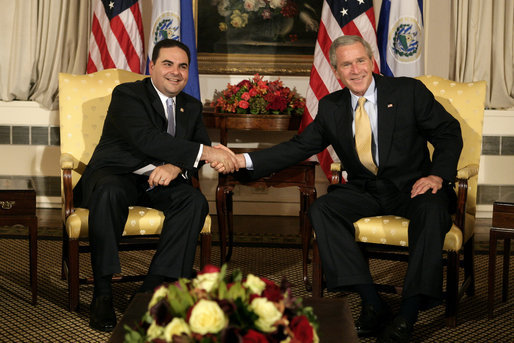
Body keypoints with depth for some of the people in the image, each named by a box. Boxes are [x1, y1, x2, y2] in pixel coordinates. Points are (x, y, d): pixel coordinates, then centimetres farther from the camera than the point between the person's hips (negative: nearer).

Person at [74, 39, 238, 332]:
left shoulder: (191, 106, 15)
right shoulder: (127, 95, -7)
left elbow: (200, 145, 3)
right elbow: (145, 138, -25)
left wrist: (175, 166, -22)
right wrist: (206, 153, -32)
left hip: (160, 181, 5)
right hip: (117, 175, -5)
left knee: (195, 201, -25)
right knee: (109, 193, -38)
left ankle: (153, 286, -25)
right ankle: (102, 293, -30)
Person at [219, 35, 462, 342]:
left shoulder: (409, 91, -2)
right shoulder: (331, 108, 7)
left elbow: (449, 133, 1)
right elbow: (298, 147, 4)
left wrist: (438, 175, -16)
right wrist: (243, 161, -8)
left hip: (412, 187, -3)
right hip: (365, 190, 3)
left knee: (432, 210, -35)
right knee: (322, 209, -23)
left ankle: (408, 314, -32)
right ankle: (373, 303, -25)